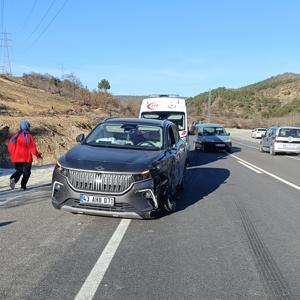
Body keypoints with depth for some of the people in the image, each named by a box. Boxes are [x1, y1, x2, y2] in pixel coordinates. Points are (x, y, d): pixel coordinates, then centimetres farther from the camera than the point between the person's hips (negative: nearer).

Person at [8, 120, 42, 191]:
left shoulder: (16, 136, 0)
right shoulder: (28, 136, -12)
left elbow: (10, 146, 3)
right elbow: (32, 148, -12)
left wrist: (13, 154, 19)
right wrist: (37, 155, 3)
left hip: (16, 158, 4)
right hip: (26, 158, -4)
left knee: (19, 171, 19)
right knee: (26, 172, 10)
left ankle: (13, 178, -8)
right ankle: (23, 186, 5)